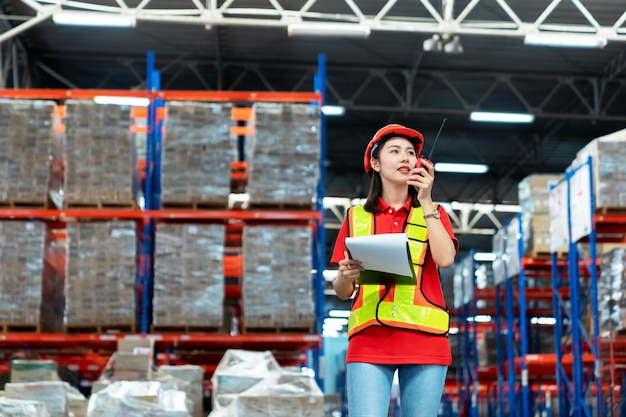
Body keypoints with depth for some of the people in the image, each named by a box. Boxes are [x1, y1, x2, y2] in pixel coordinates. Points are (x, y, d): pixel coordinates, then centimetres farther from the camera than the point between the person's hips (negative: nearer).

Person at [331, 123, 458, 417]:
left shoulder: (433, 213, 14)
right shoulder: (356, 217, 13)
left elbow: (445, 259, -7)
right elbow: (343, 292, 12)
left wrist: (426, 201, -3)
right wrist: (346, 275, -11)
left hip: (424, 339, 1)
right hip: (369, 340, 0)